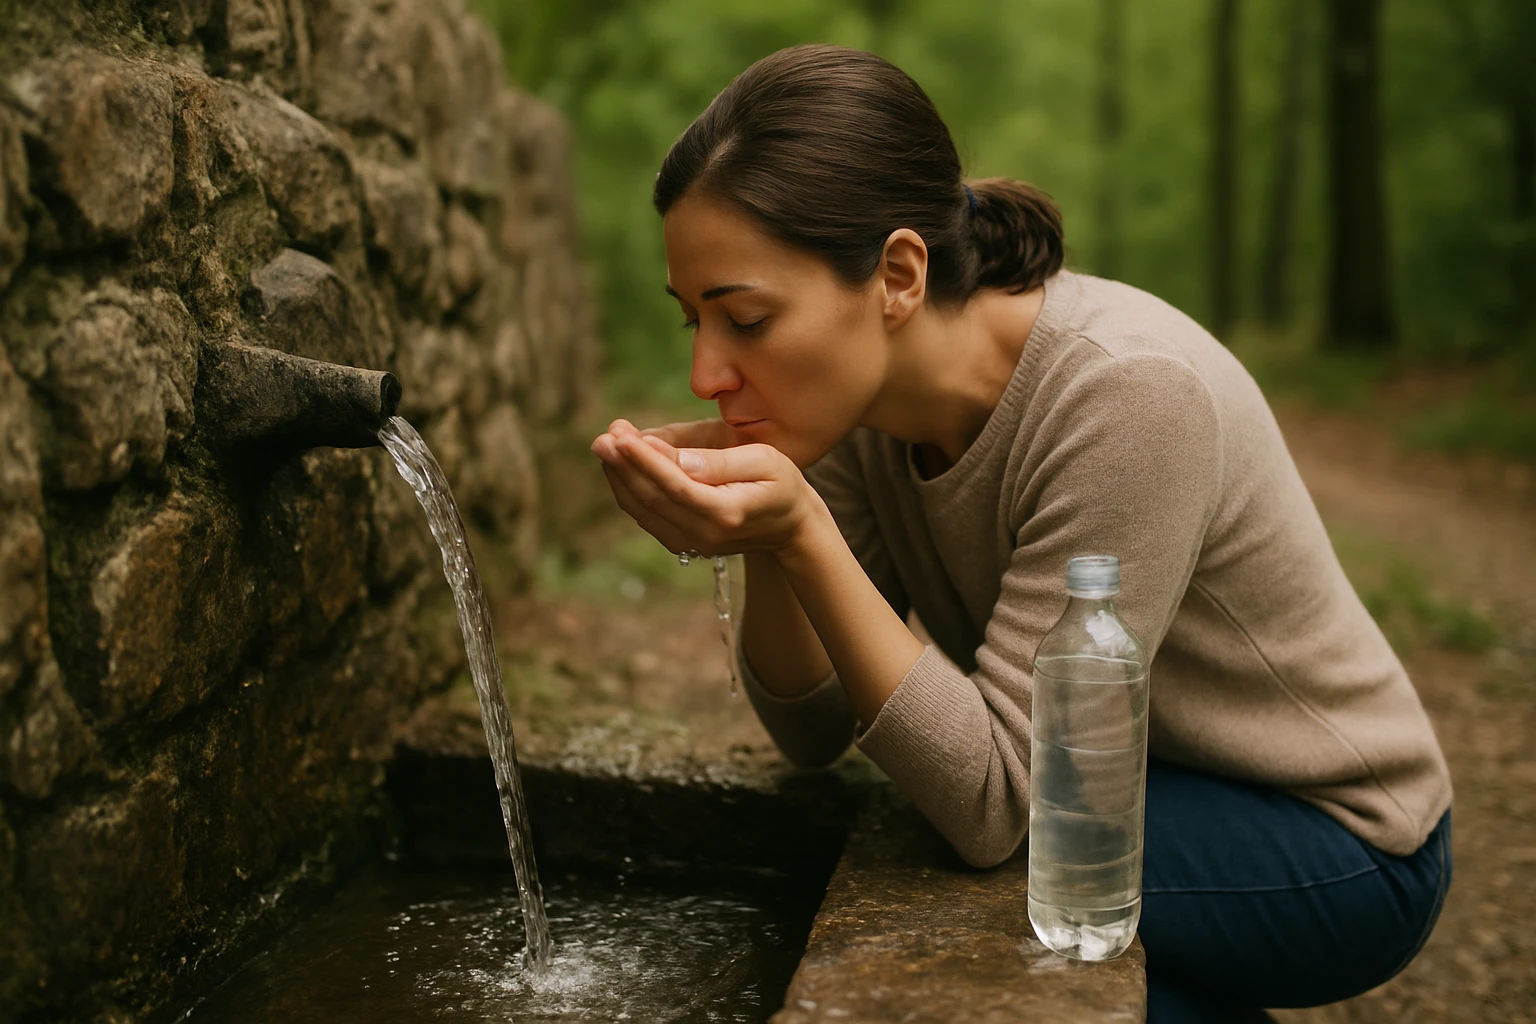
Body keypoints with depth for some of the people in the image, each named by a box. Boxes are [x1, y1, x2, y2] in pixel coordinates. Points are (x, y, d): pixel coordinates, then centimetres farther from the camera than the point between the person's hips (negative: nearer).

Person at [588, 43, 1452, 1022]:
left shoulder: (1131, 393, -31)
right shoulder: (861, 392, -10)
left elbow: (993, 801, -29)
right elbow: (816, 731, -5)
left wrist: (801, 530, -36)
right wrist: (760, 526, -21)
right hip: (1150, 801, 7)